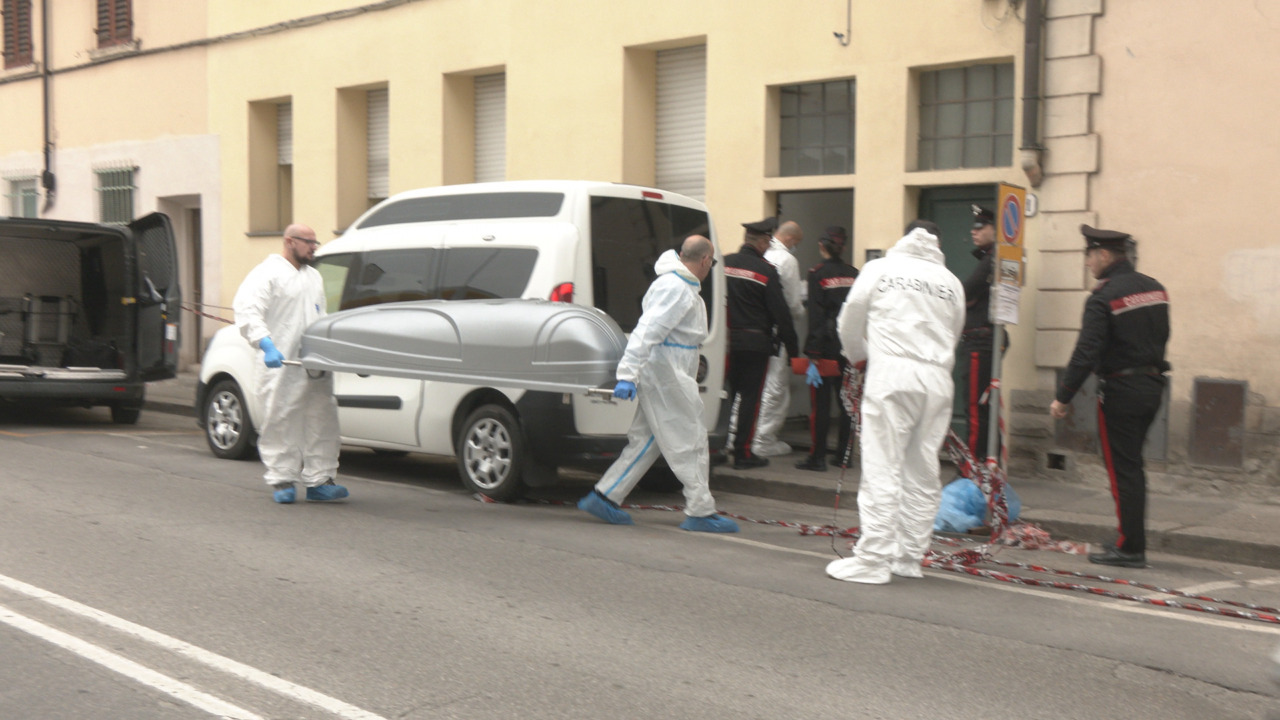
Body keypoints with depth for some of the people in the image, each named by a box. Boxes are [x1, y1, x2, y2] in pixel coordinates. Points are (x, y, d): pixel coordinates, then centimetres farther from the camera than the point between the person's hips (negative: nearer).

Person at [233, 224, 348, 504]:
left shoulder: (314, 276, 22)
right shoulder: (267, 274, -4)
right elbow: (247, 312, -16)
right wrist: (266, 344, -28)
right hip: (280, 365, -7)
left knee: (321, 420, 4)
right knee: (281, 422, -2)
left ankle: (318, 481, 10)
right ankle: (282, 481, 8)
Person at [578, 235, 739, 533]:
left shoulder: (682, 286, 17)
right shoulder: (674, 287, -16)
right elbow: (647, 332, -24)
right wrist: (628, 375, -28)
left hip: (669, 375, 10)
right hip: (665, 375, -10)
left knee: (645, 440, 12)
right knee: (690, 442, -3)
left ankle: (603, 497, 14)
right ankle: (700, 512, 4)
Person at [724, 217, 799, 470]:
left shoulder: (724, 264, 4)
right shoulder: (766, 271, -9)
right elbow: (780, 313, -7)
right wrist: (792, 348, 0)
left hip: (726, 341, 5)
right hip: (755, 342, -4)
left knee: (725, 393, 13)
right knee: (750, 397, 1)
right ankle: (743, 453, 3)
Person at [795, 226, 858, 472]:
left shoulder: (817, 274, -8)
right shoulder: (853, 274, 4)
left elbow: (815, 317, -13)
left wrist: (813, 355, -13)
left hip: (826, 346, -4)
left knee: (820, 403, 0)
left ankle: (817, 456, 2)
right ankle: (843, 453, 19)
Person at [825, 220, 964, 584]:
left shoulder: (879, 268, 6)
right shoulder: (951, 281, 14)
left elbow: (850, 322, 12)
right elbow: (954, 333, 17)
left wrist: (857, 355, 30)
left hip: (892, 376, -3)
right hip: (938, 382, 4)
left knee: (882, 468, -5)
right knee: (923, 472, 9)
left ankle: (873, 559, -7)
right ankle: (910, 557, 15)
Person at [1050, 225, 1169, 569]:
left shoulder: (1103, 298, -16)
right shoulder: (1155, 289, 8)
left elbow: (1085, 353, -19)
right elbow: (1162, 336, 16)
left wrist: (1063, 397, -14)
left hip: (1120, 390, -8)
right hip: (1152, 385, 8)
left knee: (1122, 469, -2)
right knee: (1132, 466, 17)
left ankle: (1131, 548, 1)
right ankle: (1133, 542, 23)